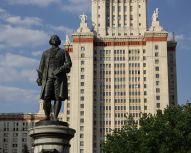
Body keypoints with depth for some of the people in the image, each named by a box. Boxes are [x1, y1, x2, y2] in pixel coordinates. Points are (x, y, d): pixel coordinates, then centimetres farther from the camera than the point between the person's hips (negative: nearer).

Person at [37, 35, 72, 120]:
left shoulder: (63, 52, 11)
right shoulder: (46, 53, 17)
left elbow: (68, 63, -2)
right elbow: (41, 66, 16)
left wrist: (59, 70, -16)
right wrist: (39, 78, 9)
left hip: (59, 77, -1)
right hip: (48, 77, 1)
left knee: (58, 97, -9)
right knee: (46, 97, -11)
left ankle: (55, 117, -7)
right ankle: (47, 116, 0)